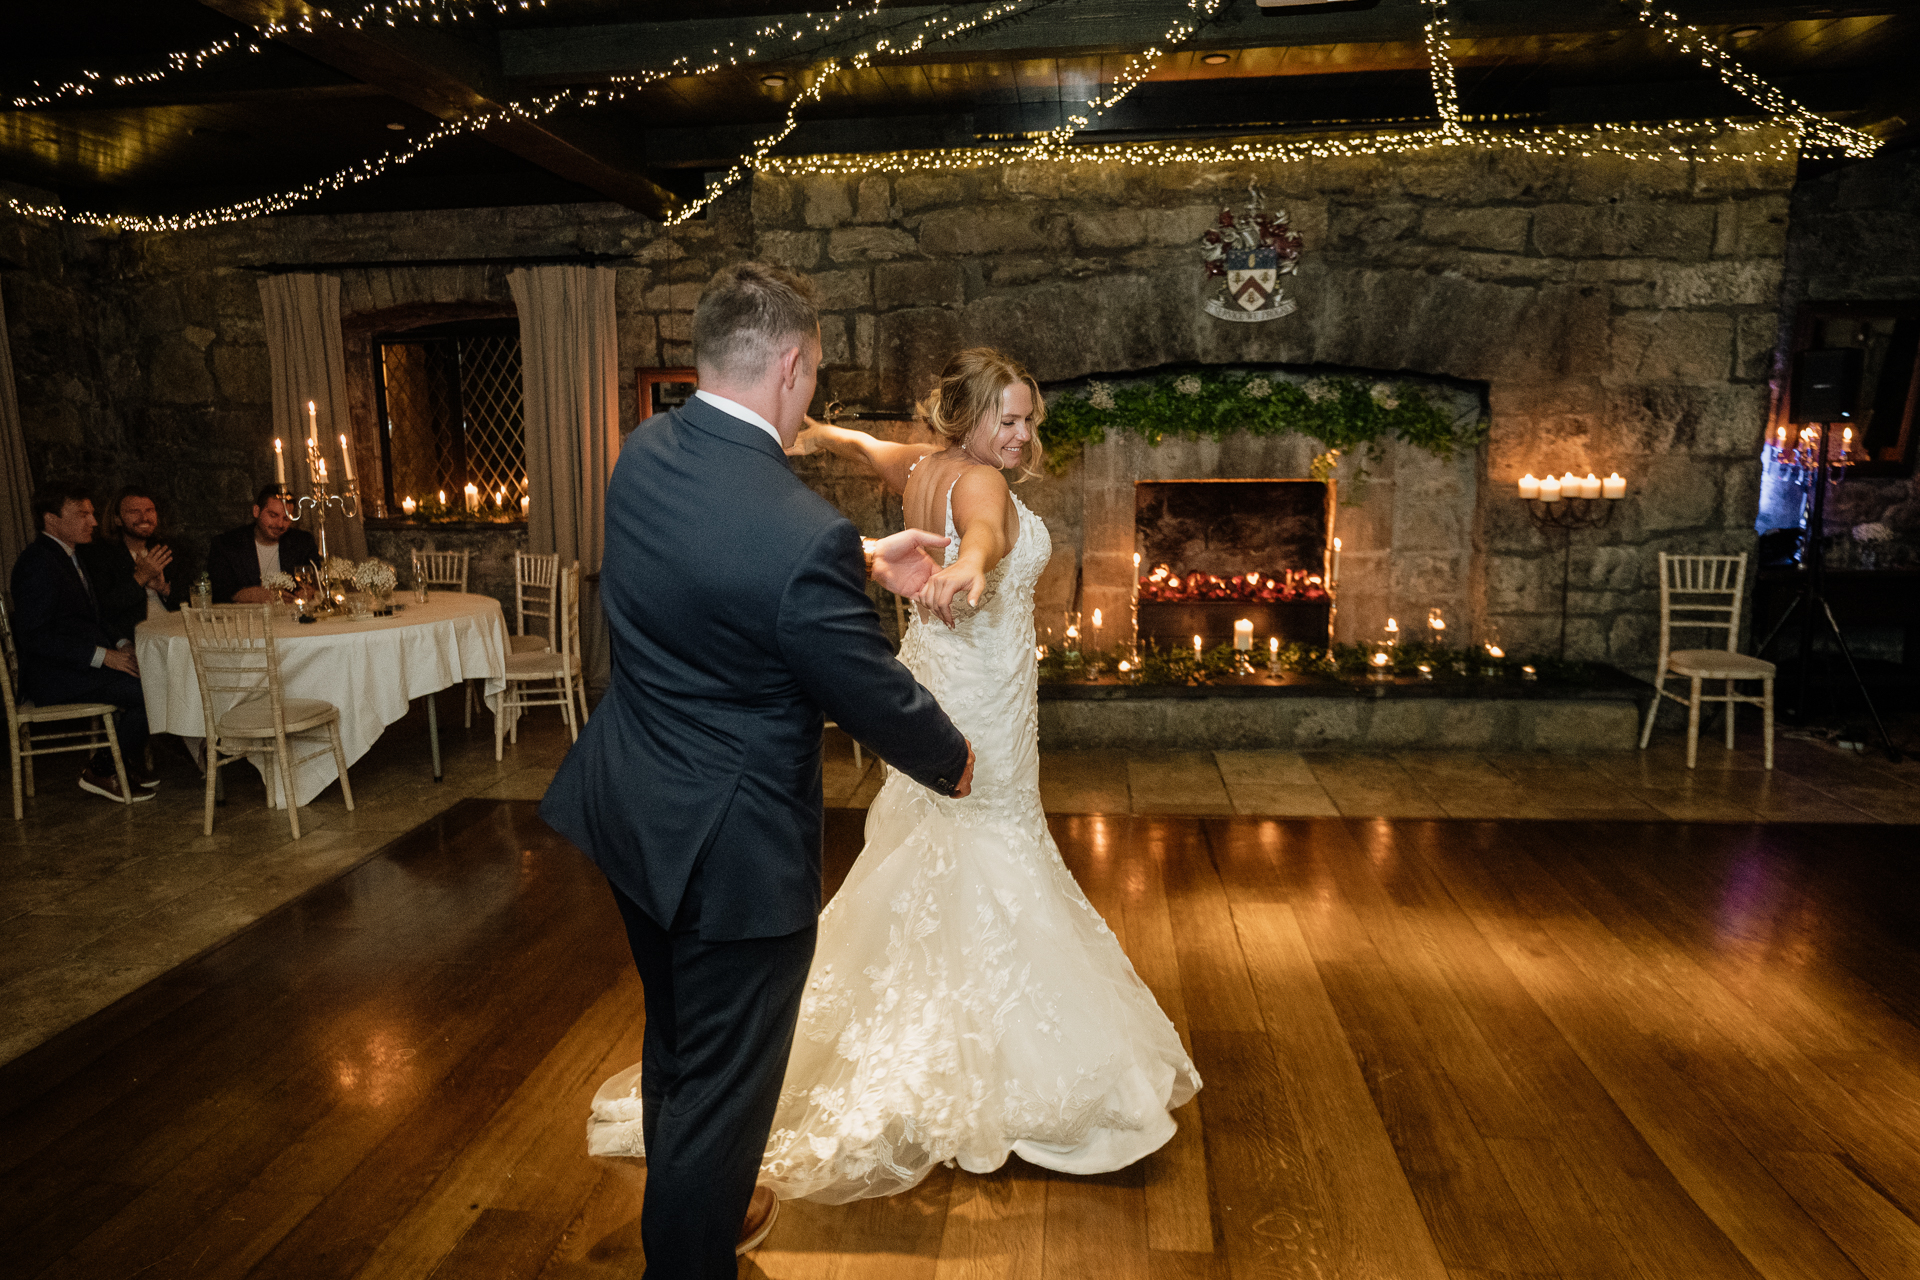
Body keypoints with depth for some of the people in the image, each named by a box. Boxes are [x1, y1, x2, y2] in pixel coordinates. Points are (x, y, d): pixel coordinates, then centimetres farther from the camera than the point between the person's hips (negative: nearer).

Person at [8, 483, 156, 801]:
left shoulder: (67, 556, 16)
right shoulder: (38, 563, -16)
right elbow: (34, 637, -22)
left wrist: (120, 646, 3)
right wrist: (103, 656, -23)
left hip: (80, 664, 10)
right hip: (53, 677, -10)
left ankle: (128, 763, 8)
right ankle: (101, 772, -4)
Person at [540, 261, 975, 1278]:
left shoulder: (644, 452, -5)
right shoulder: (803, 535, -30)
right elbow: (877, 700, -17)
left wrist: (865, 562, 18)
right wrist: (953, 761, 3)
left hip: (630, 812, 9)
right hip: (733, 849, -9)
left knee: (676, 1043, 29)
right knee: (722, 1081, 13)